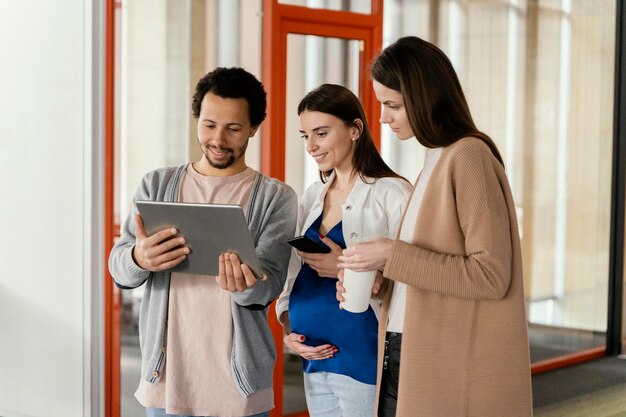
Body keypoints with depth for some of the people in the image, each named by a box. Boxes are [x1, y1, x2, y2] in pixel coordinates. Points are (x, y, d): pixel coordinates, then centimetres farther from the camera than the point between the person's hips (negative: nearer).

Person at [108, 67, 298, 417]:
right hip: (165, 379, 2)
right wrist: (139, 259, -25)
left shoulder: (276, 198, -1)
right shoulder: (157, 185, 5)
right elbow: (119, 268, -1)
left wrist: (245, 285, -33)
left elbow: (269, 284, -10)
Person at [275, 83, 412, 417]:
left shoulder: (392, 194, -10)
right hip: (315, 364, 7)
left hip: (366, 363, -6)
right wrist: (287, 330, 0)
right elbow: (292, 274, 14)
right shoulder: (312, 197, 12)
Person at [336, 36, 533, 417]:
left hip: (450, 363, -8)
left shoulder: (469, 155, -14)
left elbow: (491, 275, -19)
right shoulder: (436, 159, 12)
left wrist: (393, 256, -17)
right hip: (404, 357, 8)